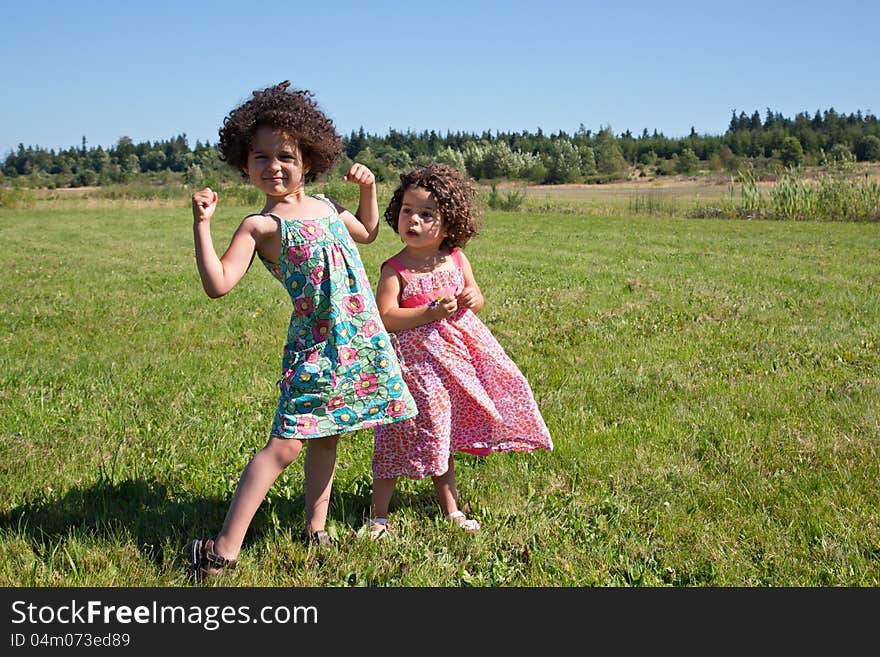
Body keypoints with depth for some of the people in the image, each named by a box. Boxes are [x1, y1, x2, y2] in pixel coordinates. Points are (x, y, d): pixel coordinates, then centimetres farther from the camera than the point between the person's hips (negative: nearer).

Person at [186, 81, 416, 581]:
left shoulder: (327, 208, 11)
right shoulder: (260, 226, -9)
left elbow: (367, 233, 32)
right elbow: (218, 283, -20)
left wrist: (368, 189, 18)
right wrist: (202, 224, -24)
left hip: (360, 339, 6)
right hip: (315, 346, -6)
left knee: (324, 437, 15)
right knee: (285, 444, -12)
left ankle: (316, 530, 27)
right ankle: (224, 548, -7)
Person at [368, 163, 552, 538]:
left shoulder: (456, 259, 3)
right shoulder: (395, 269, -11)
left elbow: (475, 298, 16)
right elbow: (385, 317, -18)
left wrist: (472, 299, -8)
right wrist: (431, 313, -25)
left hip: (458, 351, 5)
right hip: (417, 359, -5)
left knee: (444, 435, 17)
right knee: (405, 436, -3)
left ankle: (450, 507, 31)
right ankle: (378, 514, 12)